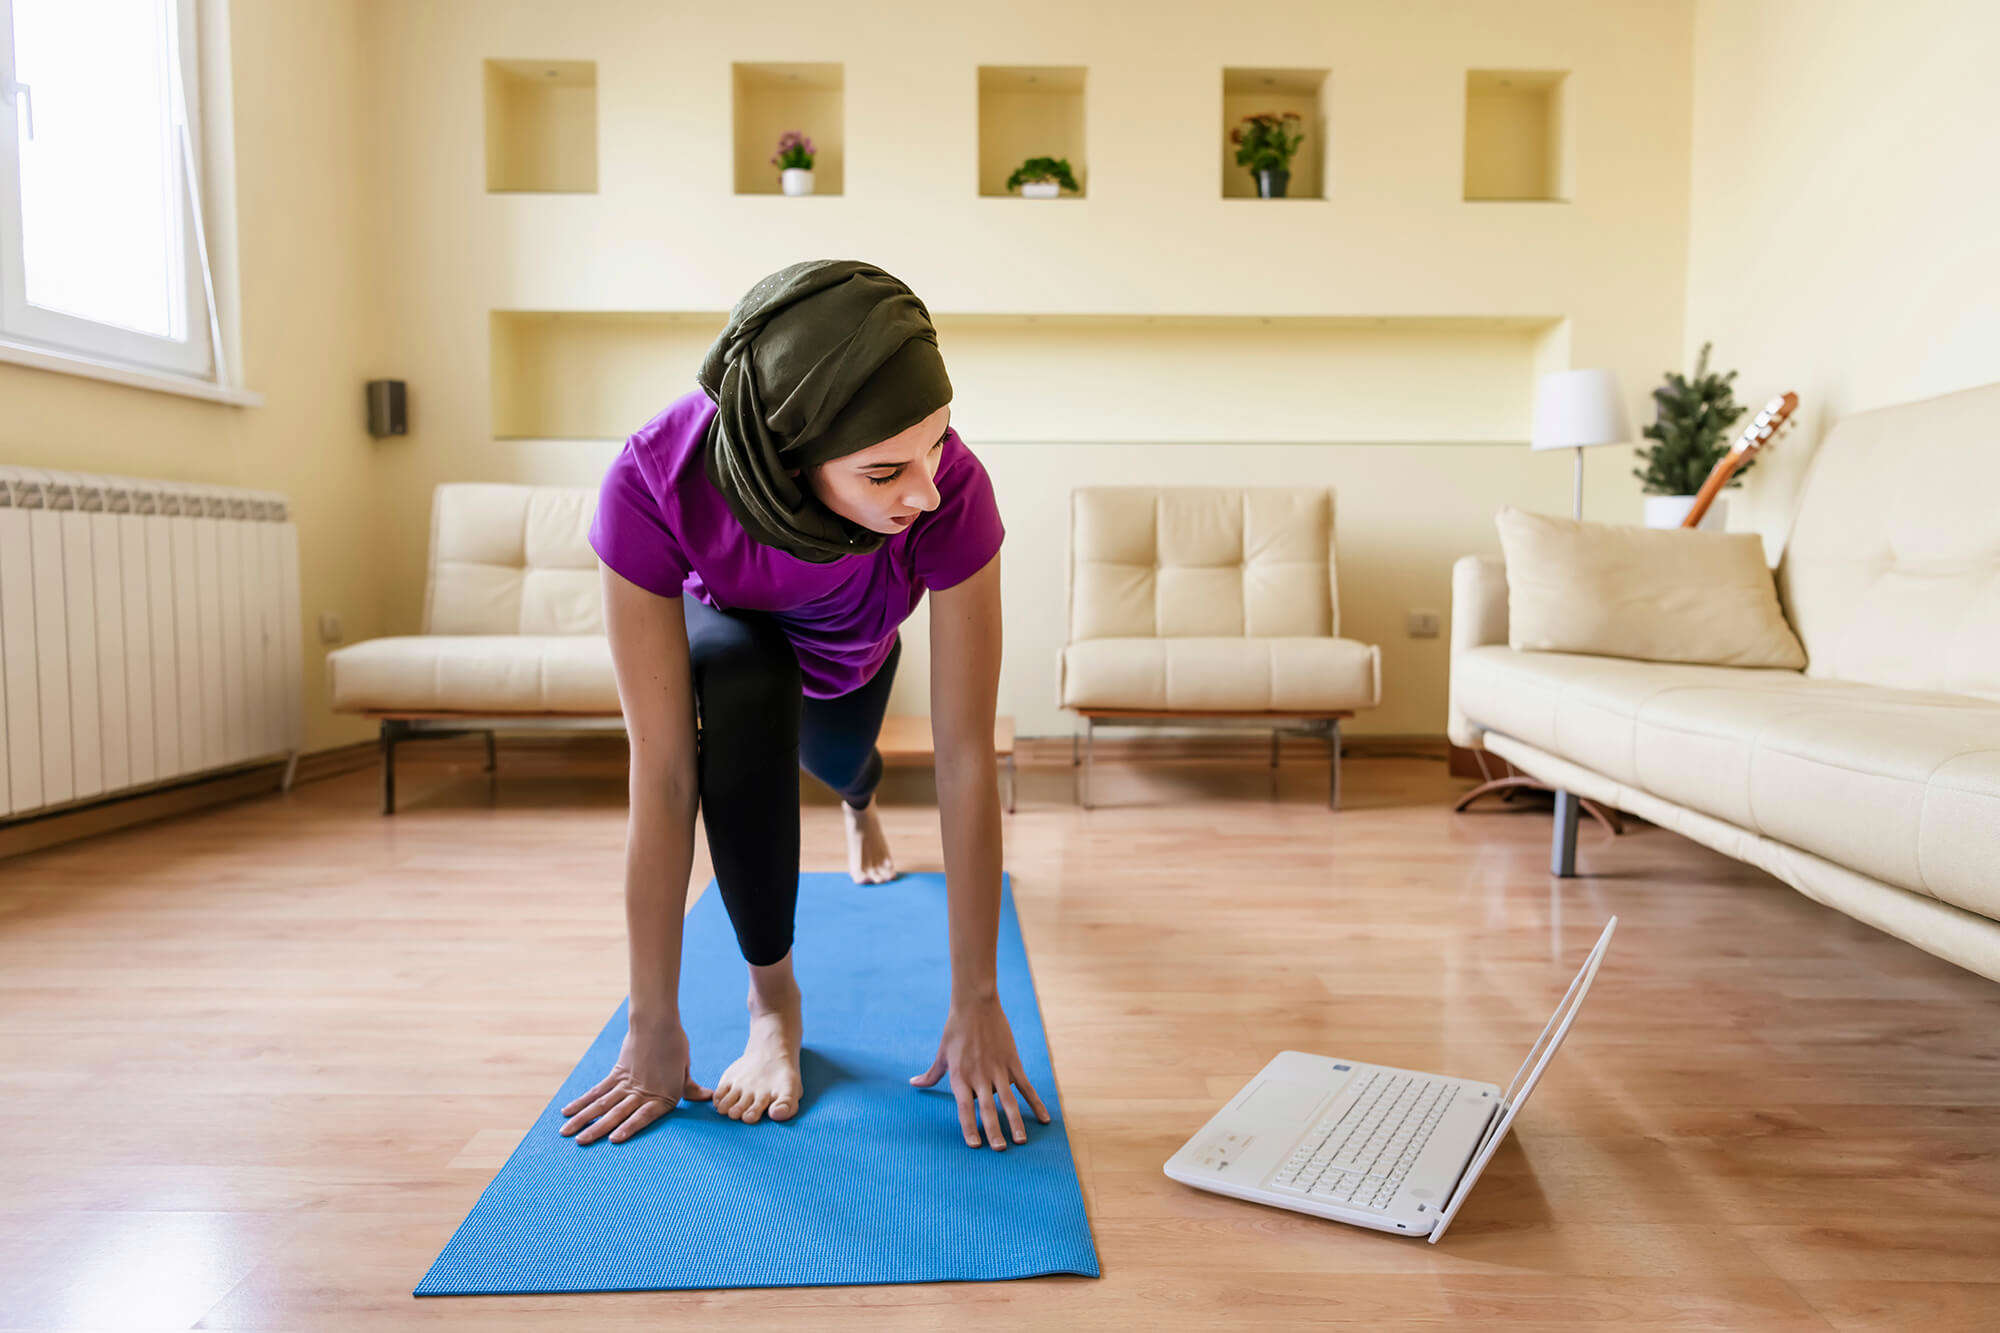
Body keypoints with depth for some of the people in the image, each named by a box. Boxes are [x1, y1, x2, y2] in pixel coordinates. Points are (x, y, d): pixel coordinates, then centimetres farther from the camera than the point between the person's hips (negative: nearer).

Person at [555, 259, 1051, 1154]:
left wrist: (977, 1005, -33)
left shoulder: (952, 492, -43)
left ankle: (861, 799, 70)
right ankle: (772, 1001, -12)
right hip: (722, 620, -1)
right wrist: (654, 1027, -33)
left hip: (853, 644, 2)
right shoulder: (652, 483, -44)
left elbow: (966, 761, -37)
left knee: (834, 762, 28)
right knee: (747, 696, -35)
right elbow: (662, 772, -39)